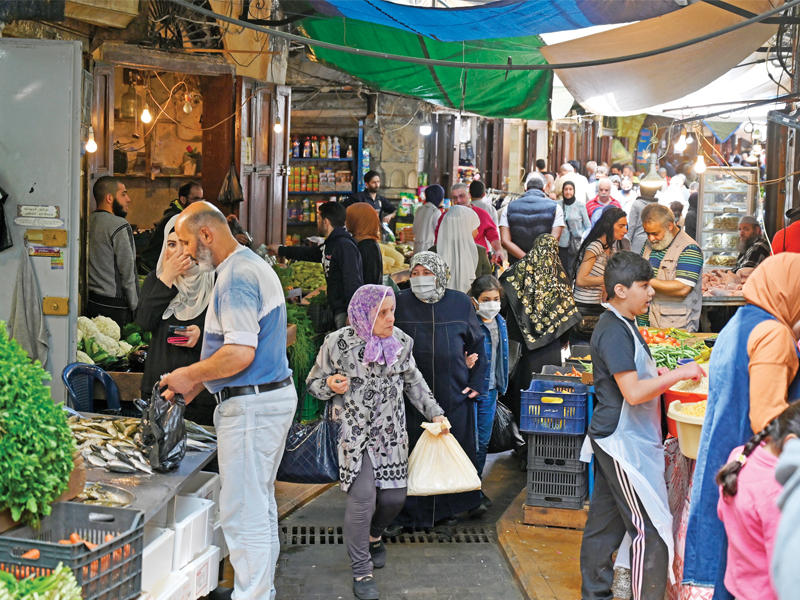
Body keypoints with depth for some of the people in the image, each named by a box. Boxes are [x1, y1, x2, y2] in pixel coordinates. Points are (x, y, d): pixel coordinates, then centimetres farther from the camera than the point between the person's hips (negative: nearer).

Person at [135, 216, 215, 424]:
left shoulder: (213, 281, -2)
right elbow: (144, 321, -7)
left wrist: (202, 334, -18)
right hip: (159, 383, 3)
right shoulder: (155, 279, 10)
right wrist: (167, 278, -8)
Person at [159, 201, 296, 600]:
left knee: (243, 511, -6)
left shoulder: (236, 277, -17)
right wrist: (196, 384, 16)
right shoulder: (254, 266, 17)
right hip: (275, 393, 11)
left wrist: (189, 375, -11)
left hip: (250, 404, -11)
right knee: (260, 503, 19)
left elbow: (240, 354, -25)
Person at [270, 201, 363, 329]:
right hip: (338, 310, 10)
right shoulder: (330, 245, 17)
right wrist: (280, 250, 47)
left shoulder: (345, 246, -16)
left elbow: (353, 282, -22)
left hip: (347, 311, -10)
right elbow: (310, 253, 36)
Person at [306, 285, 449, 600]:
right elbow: (314, 382, 2)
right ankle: (361, 570, 1)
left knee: (394, 497, 5)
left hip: (392, 432, 4)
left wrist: (434, 413, 9)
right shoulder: (337, 343, -8)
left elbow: (413, 382, 15)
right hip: (355, 433, -4)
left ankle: (373, 537, 40)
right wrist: (331, 385, -19)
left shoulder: (400, 341, 3)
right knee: (363, 498, -14)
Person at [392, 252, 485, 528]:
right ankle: (412, 510, 11)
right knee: (413, 451, 0)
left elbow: (477, 345, 12)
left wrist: (476, 383, 5)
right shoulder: (401, 303, 1)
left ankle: (447, 509, 21)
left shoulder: (461, 303, 5)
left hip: (453, 393, 1)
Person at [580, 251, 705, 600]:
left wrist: (656, 374, 11)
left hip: (613, 439, 11)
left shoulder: (620, 325, 12)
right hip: (623, 441, -11)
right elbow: (633, 393, -25)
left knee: (604, 523, 16)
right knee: (652, 529, -7)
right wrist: (678, 374, -18)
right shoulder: (614, 332, -20)